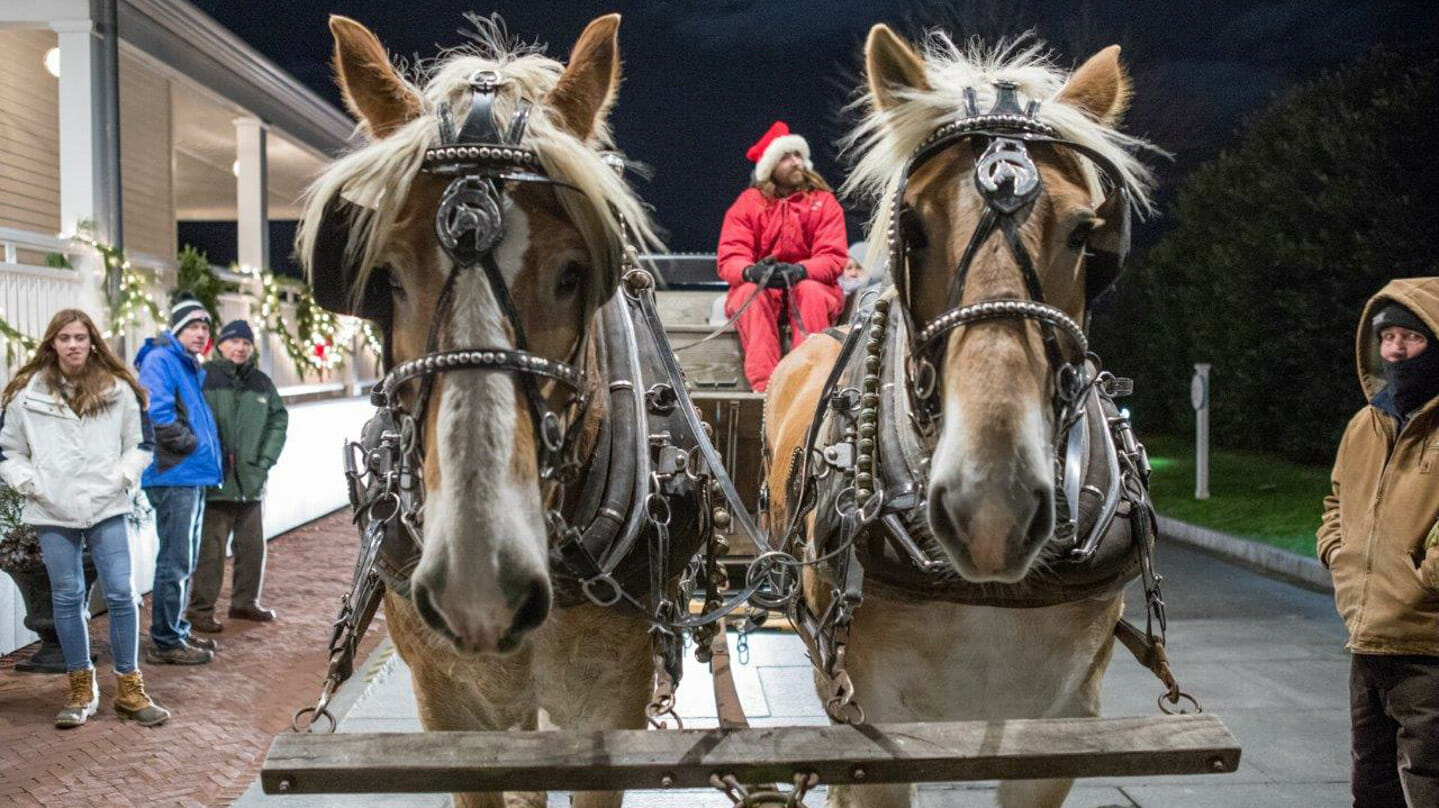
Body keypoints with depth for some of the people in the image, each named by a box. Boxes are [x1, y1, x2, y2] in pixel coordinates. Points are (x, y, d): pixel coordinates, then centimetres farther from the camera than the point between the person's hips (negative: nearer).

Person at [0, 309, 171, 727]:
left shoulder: (119, 389, 2)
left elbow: (141, 443, 10)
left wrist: (121, 477, -3)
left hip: (107, 509, -1)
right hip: (53, 513, 1)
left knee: (121, 595, -3)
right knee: (67, 598, 7)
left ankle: (129, 689, 9)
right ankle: (81, 690, 20)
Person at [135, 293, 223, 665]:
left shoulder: (192, 367, 18)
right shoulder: (160, 360, -11)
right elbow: (157, 414, -24)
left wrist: (211, 450, 14)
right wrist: (191, 444, -14)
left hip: (193, 477, 10)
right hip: (174, 477, -10)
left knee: (184, 561, 17)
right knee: (175, 561, -6)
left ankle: (177, 629, 27)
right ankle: (165, 641, 0)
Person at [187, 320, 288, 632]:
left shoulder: (261, 383, 11)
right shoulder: (204, 377, -6)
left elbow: (279, 420, 14)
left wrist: (265, 461, 5)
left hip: (251, 483, 6)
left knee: (253, 546, 11)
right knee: (210, 548, -4)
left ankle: (245, 601, 25)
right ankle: (201, 610, 5)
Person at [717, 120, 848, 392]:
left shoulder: (824, 201, 0)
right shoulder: (748, 202, 0)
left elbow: (834, 258, -9)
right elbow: (728, 259, -8)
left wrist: (800, 271, -31)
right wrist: (751, 272, -33)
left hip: (811, 283, 0)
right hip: (758, 288, 0)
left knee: (812, 292, -33)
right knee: (752, 293, -32)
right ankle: (763, 384, -44)